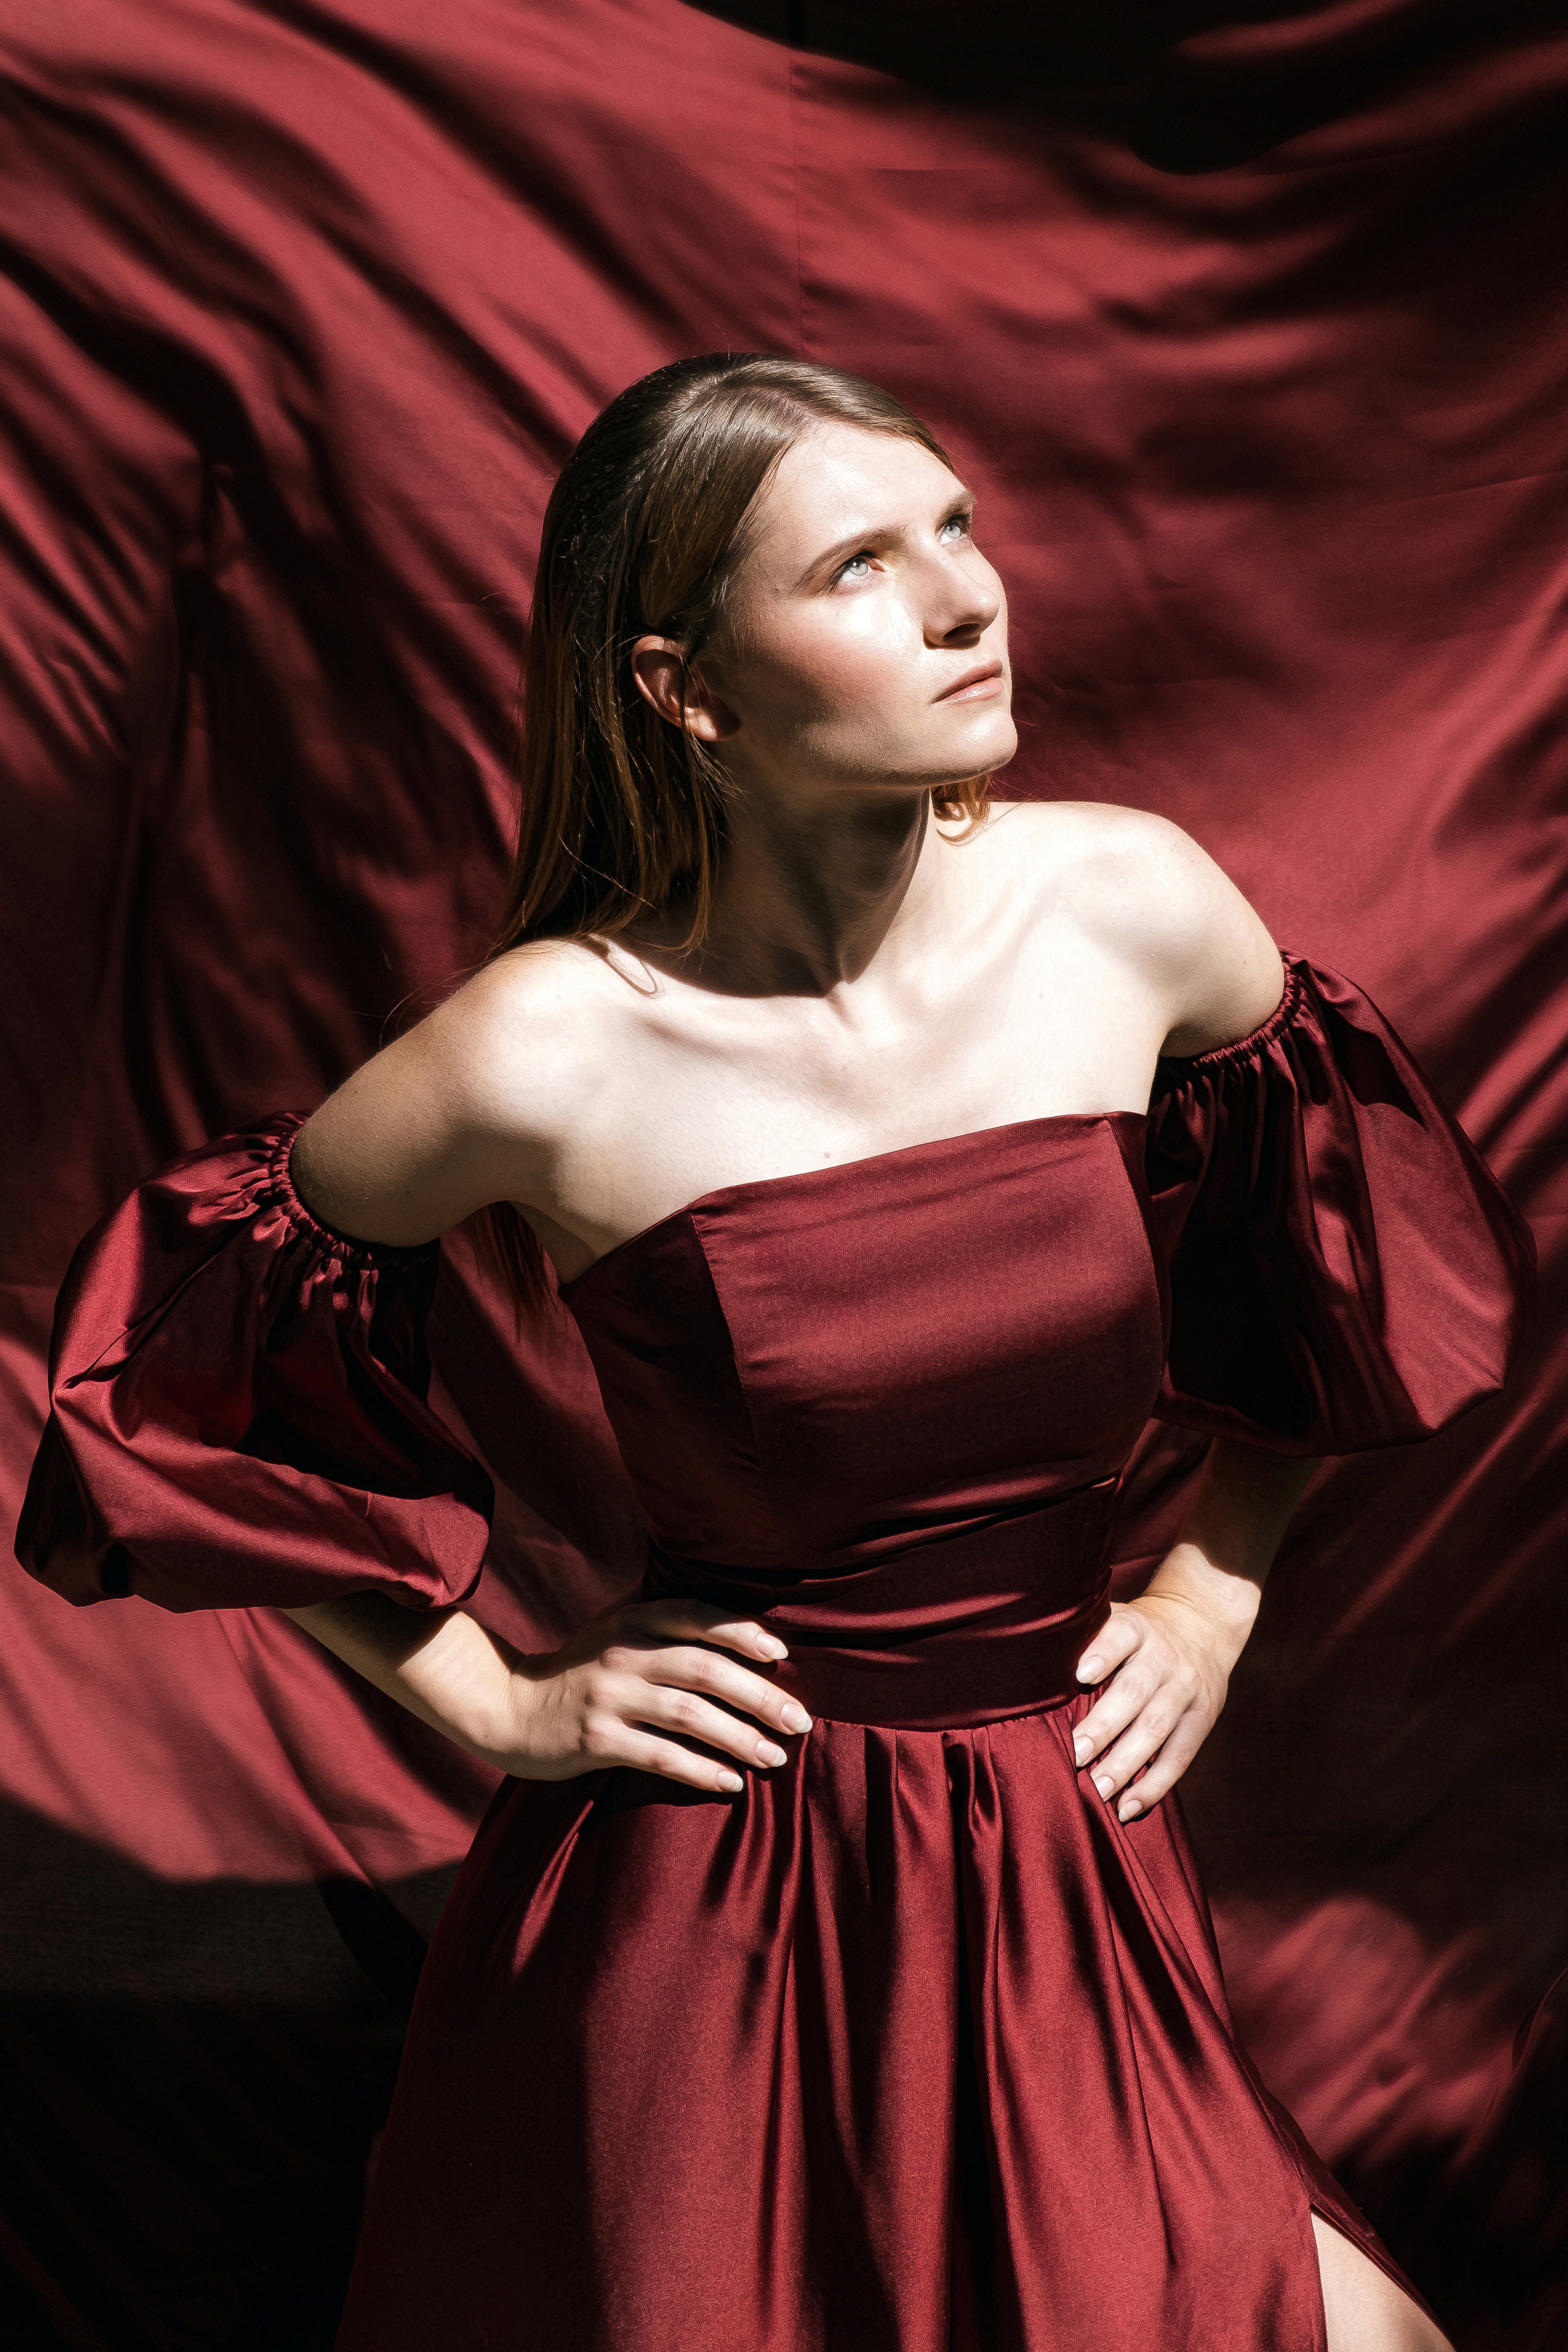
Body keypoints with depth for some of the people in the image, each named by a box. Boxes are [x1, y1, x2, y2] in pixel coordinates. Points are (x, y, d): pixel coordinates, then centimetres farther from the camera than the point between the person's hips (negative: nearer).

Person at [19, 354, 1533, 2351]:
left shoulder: (1130, 907, -8)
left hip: (1071, 1863, 3)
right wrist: (493, 1707, -3)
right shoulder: (555, 1051, -18)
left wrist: (1212, 1594, 6)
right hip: (706, 1889, -3)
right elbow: (163, 1360, -5)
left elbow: (1338, 1254, 12)